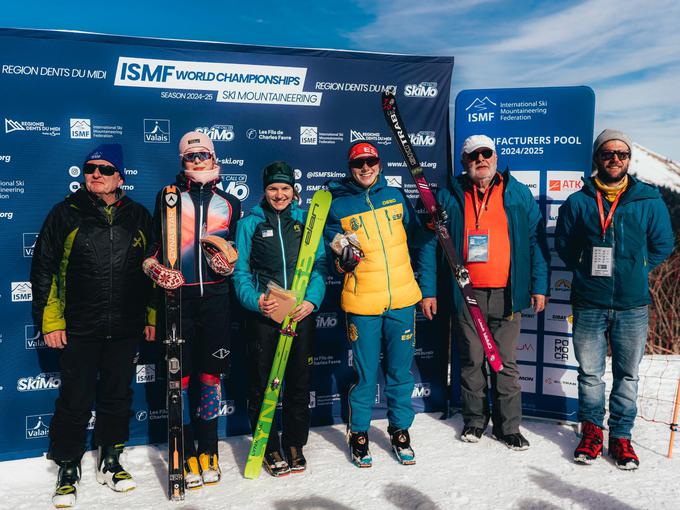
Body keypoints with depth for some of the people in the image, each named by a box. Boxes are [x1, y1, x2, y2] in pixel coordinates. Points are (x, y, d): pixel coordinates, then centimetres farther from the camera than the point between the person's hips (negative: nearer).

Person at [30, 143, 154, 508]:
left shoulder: (138, 217, 7)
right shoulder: (65, 214, 1)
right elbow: (44, 270, 1)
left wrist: (152, 316, 9)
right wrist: (50, 321, -4)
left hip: (126, 329, 2)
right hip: (78, 329, -2)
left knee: (117, 397, 12)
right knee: (75, 401, 3)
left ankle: (110, 460, 30)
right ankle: (68, 469, 22)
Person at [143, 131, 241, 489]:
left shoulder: (230, 203, 13)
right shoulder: (168, 197, 9)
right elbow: (151, 245, 10)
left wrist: (230, 261, -5)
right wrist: (156, 268, -9)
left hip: (216, 297, 1)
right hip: (178, 295, -1)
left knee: (211, 373, 4)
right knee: (180, 375, 0)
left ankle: (208, 451, 16)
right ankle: (187, 454, 12)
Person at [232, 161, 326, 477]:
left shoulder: (305, 220, 9)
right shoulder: (250, 223, 6)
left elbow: (319, 264, 4)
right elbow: (240, 271, 2)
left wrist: (312, 300, -12)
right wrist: (255, 301, -16)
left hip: (301, 312, 2)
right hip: (263, 314, -1)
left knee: (299, 381, 9)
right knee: (262, 383, 4)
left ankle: (294, 444, 26)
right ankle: (270, 448, 20)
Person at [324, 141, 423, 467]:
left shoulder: (396, 196, 10)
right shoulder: (337, 205, 2)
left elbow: (414, 235, 22)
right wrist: (342, 257, -14)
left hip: (402, 299, 2)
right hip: (361, 303, -2)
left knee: (401, 371, 10)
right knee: (365, 374, 4)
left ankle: (400, 431, 29)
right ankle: (359, 434, 23)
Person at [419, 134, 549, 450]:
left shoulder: (518, 194, 6)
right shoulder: (448, 197, 5)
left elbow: (536, 240, 7)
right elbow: (430, 243, 5)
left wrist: (539, 286, 2)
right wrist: (428, 290, 0)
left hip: (506, 294, 0)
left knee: (506, 363, 5)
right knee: (471, 361, 9)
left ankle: (508, 426, 18)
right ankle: (474, 420, 26)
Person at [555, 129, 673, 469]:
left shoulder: (649, 201, 3)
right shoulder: (578, 202, 3)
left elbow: (662, 244, 10)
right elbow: (563, 245, 9)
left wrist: (634, 271, 2)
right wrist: (587, 272, 2)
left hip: (632, 305, 0)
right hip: (589, 304, 0)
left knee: (628, 374, 9)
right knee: (589, 372, 9)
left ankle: (621, 436, 23)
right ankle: (592, 430, 25)